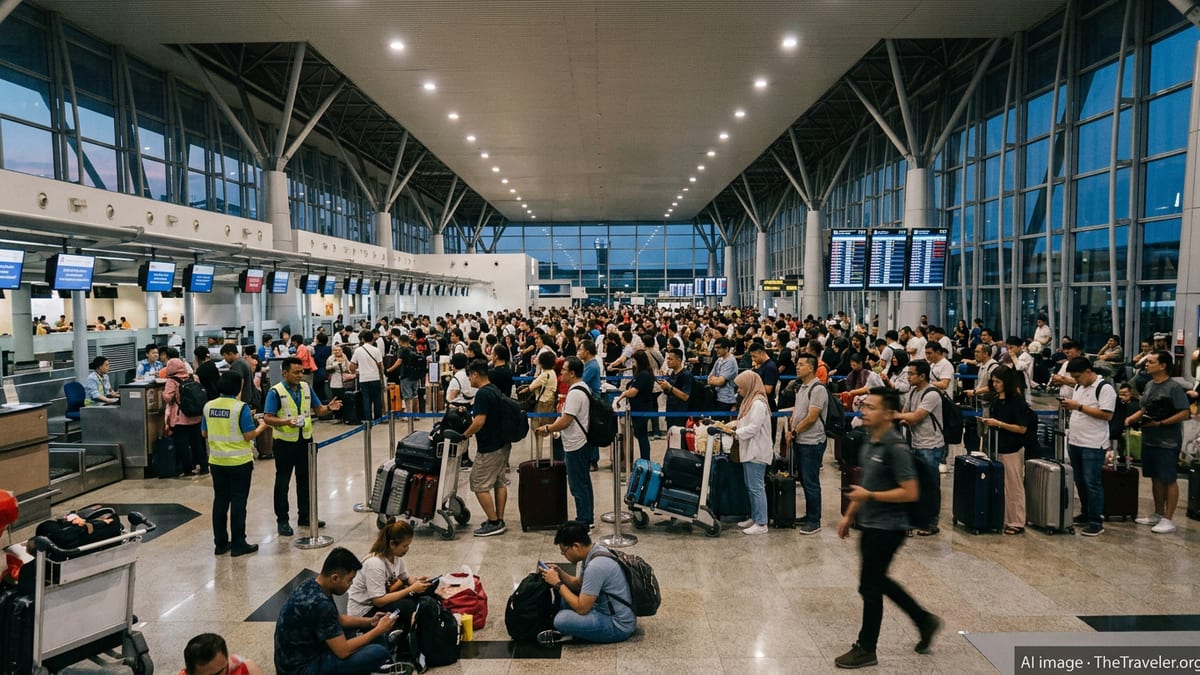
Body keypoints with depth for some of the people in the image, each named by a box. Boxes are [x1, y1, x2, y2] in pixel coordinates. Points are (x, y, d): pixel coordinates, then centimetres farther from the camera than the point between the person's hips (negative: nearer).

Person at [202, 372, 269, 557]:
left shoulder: (208, 406, 1)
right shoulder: (240, 407, -15)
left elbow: (204, 433, 10)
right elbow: (249, 435, -15)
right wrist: (262, 426, 3)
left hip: (217, 461, 5)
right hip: (239, 462, -5)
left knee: (220, 501, 13)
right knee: (238, 502, 3)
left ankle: (220, 543, 20)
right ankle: (238, 544, 8)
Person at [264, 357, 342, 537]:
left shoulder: (307, 387, 4)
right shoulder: (275, 392, -11)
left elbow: (318, 410, 10)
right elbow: (268, 418, -14)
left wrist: (329, 408, -11)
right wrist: (286, 422, -30)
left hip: (305, 440, 5)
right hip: (285, 442, -5)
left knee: (305, 480, 15)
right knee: (282, 482, 5)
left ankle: (305, 516, 27)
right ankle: (282, 520, 15)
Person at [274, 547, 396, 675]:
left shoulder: (312, 586, 1)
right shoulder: (319, 604, -27)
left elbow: (337, 619, 18)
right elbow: (343, 651, -23)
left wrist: (369, 621, 5)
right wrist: (379, 630, -12)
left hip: (296, 659, 10)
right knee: (380, 653, -19)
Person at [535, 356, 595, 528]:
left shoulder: (575, 393, -21)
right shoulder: (583, 388, 12)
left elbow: (566, 421, -22)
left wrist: (547, 429, -9)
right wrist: (551, 427, 12)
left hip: (575, 445, -11)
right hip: (582, 442, 11)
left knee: (578, 485, -2)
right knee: (584, 482, 17)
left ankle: (583, 521, 5)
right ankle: (588, 518, 26)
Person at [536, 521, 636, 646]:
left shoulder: (596, 566, -26)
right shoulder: (593, 552, 2)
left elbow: (582, 608, -23)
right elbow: (579, 585, 17)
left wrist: (557, 584, -14)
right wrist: (560, 574, 0)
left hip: (618, 625, -10)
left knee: (562, 620, -27)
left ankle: (566, 631, 2)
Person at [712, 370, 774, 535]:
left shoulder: (758, 404, -18)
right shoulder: (750, 401, 14)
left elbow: (752, 428, -22)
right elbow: (743, 421, 17)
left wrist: (733, 432, -16)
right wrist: (728, 424, 4)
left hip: (757, 452, -10)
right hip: (750, 451, 10)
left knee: (756, 487, -5)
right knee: (750, 486, 16)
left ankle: (761, 524, 1)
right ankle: (754, 518, 26)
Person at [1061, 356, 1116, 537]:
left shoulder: (1104, 388, -13)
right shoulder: (1078, 386, 13)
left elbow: (1107, 415, -20)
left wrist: (1079, 406, -20)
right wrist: (1069, 406, 3)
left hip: (1093, 445, -8)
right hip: (1075, 442, 8)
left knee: (1092, 483, -4)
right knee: (1080, 481, 15)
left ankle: (1096, 522, 3)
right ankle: (1085, 514, 28)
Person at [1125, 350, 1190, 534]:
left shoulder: (1174, 387, -13)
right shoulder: (1149, 385, 10)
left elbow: (1185, 413, -17)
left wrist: (1160, 423, -20)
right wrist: (1131, 418, 1)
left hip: (1168, 442, -7)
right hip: (1149, 440, 8)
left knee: (1169, 480, 1)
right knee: (1155, 478, 15)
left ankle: (1168, 519, 8)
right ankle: (1158, 514, 26)